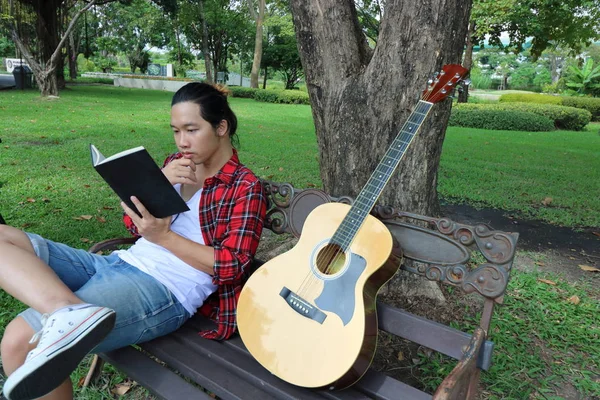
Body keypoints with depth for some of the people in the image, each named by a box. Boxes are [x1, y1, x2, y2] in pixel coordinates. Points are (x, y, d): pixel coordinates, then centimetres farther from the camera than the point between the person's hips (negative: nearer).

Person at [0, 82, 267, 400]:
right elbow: (133, 224, 13)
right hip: (120, 263, 9)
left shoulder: (245, 187, -4)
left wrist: (163, 236, -17)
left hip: (165, 289, -9)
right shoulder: (178, 163, 16)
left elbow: (232, 267, -12)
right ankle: (72, 312, -32)